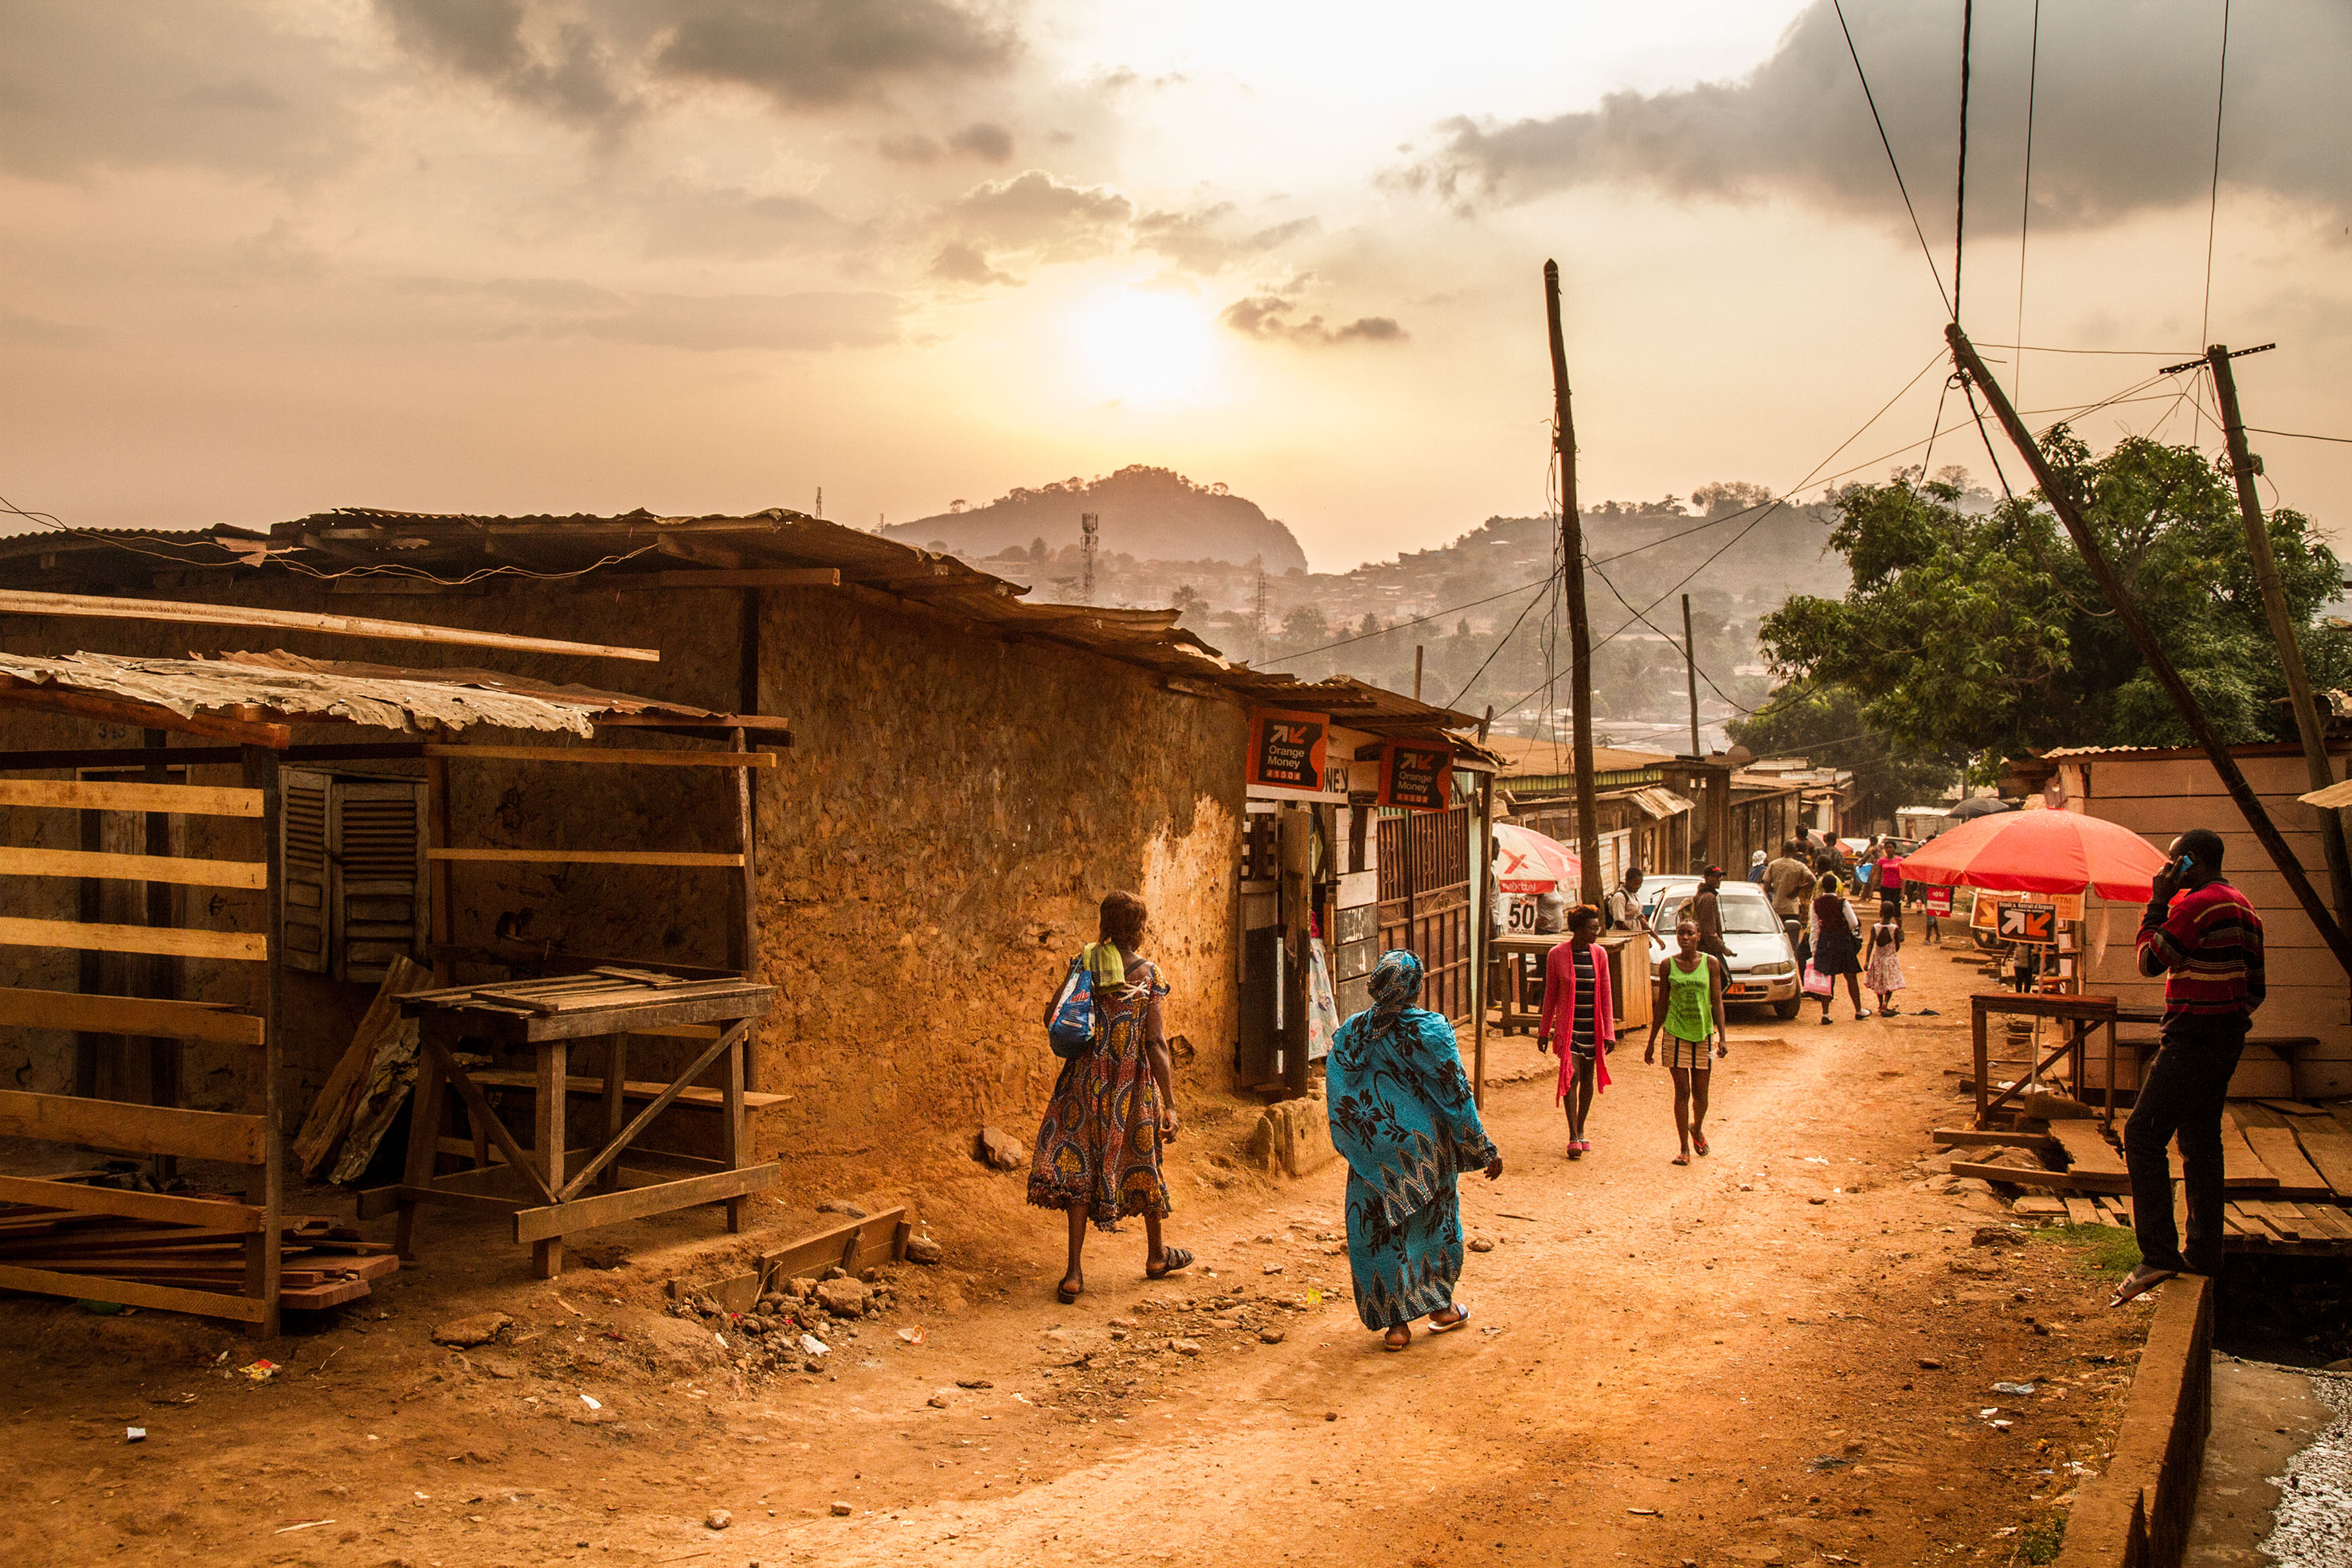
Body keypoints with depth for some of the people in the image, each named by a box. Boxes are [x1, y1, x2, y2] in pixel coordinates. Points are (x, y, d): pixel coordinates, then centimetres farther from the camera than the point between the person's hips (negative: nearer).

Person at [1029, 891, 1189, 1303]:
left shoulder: (1085, 961, -1)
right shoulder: (1147, 973, -9)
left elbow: (1051, 1018, 1)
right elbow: (1157, 1044, -13)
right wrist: (1170, 1106, -10)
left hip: (1085, 1079, 2)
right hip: (1131, 1082, -2)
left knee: (1079, 1166, 5)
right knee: (1140, 1160, 15)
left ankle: (1074, 1272, -2)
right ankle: (1156, 1255, 33)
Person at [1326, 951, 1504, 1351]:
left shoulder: (1351, 1032, -4)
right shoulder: (1432, 1029, -13)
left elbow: (1339, 1100, 1)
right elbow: (1456, 1095, -11)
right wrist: (1486, 1149, -3)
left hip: (1372, 1151, 2)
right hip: (1424, 1146, -2)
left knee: (1378, 1230, 10)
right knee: (1434, 1221, 18)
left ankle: (1396, 1322, 11)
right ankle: (1440, 1306, 30)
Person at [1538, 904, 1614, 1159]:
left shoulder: (1599, 955, 2)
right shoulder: (1557, 955, -6)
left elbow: (1606, 995, 3)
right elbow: (1550, 994, 1)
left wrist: (1609, 1032, -1)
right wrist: (1544, 1031, 3)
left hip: (1593, 1027, 3)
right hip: (1568, 1025, -3)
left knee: (1588, 1078, 10)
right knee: (1571, 1076, -11)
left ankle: (1581, 1131, 24)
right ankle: (1573, 1137, -8)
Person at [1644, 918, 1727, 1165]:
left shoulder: (1710, 963, 0)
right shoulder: (1667, 964, 1)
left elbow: (1717, 1001, 0)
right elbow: (1661, 1005, 7)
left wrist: (1722, 1037, -9)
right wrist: (1651, 1041, 8)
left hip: (1703, 1033, 0)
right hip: (1676, 1033, 0)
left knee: (1700, 1093, 8)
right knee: (1682, 1092, -1)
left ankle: (1697, 1129, 38)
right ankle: (1684, 1148, 7)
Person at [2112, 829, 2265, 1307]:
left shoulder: (2197, 904, -15)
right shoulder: (2243, 908, 16)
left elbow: (2150, 960, -10)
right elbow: (2256, 987, 19)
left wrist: (2157, 903, -5)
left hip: (2192, 1041, -10)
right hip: (2226, 1042, 10)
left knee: (2143, 1136, -9)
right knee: (2201, 1140, 15)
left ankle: (2159, 1253, -13)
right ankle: (2204, 1251, 18)